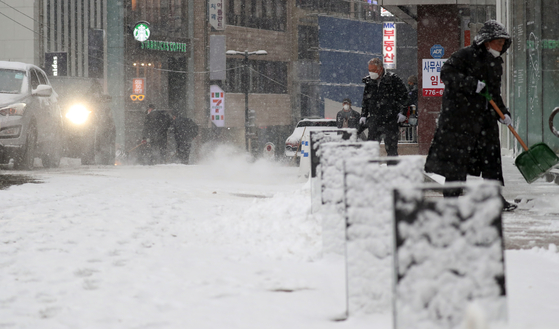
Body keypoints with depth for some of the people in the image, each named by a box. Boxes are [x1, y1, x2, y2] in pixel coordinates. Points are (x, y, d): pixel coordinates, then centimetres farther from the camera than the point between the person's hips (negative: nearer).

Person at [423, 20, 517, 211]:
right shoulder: (466, 55, -9)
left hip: (485, 117, 8)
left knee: (491, 157, 5)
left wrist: (503, 113, 10)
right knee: (457, 158, -4)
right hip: (460, 115, -7)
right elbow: (446, 73, -20)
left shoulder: (496, 63, 16)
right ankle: (451, 198, 3)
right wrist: (472, 84, -26)